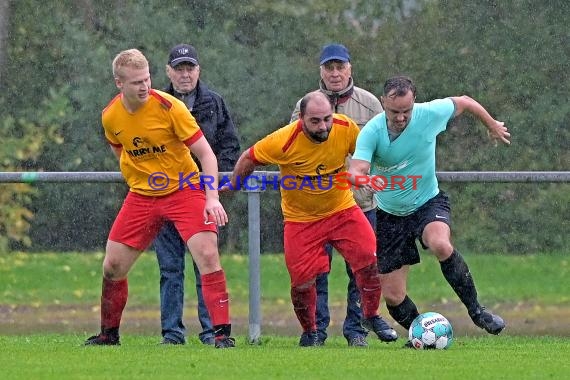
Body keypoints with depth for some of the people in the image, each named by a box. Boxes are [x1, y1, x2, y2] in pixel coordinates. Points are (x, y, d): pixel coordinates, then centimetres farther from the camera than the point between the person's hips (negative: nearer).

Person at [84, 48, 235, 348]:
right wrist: (137, 176, 11)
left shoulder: (169, 107, -19)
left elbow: (205, 153, -17)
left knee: (207, 255, -21)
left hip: (184, 190, -4)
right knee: (112, 267, 3)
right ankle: (108, 334, 23)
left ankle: (222, 333, -17)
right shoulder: (110, 116, -5)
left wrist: (212, 197, -26)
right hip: (141, 196, 4)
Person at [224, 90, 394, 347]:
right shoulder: (283, 141, -25)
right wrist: (233, 187, 5)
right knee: (302, 282, -4)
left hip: (342, 209, 2)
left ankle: (371, 316, 6)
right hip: (300, 218, -2)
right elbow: (249, 159, -8)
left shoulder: (347, 129, -18)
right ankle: (309, 332, 23)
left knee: (368, 259, -16)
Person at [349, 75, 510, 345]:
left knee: (441, 245, -35)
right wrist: (360, 178, -59)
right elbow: (356, 171, -34)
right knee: (393, 296, -1)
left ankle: (476, 311, -19)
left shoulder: (429, 114, -17)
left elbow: (463, 103, 4)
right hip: (390, 214, 1)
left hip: (428, 202, -1)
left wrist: (493, 126, 20)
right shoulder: (371, 132, -21)